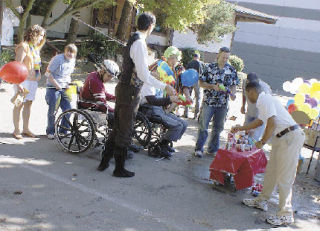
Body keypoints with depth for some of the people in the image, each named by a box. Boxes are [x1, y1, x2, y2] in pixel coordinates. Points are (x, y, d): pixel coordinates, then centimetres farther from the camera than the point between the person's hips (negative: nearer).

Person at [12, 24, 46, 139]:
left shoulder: (36, 47, 17)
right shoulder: (24, 46, -9)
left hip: (33, 80, 8)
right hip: (23, 79, -8)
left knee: (29, 103, 9)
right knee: (19, 104, -1)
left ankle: (26, 129, 17)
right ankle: (17, 130, 6)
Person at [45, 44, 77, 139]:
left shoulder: (73, 61, 5)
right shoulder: (58, 59, -16)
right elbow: (48, 73, -14)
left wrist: (68, 83, 5)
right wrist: (56, 84, -17)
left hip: (64, 88, 6)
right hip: (53, 88, -6)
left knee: (68, 109, 3)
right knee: (52, 110, 2)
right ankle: (50, 131, 18)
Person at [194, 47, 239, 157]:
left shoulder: (231, 70, 6)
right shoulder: (209, 67, -2)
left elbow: (233, 85, 11)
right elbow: (200, 83, -3)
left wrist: (232, 93, -10)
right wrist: (213, 87, -17)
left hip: (223, 104, 3)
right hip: (208, 102, -3)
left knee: (218, 128, 10)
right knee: (203, 126, 1)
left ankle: (213, 149, 22)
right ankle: (199, 148, 11)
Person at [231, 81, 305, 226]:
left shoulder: (265, 100, -13)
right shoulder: (263, 101, 19)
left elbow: (272, 124, -23)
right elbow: (259, 121, 35)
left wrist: (262, 142, -11)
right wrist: (240, 128, 43)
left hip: (290, 137, -10)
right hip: (282, 138, 10)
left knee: (284, 177, -7)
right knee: (271, 171, 18)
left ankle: (285, 214, 1)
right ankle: (262, 201, 31)